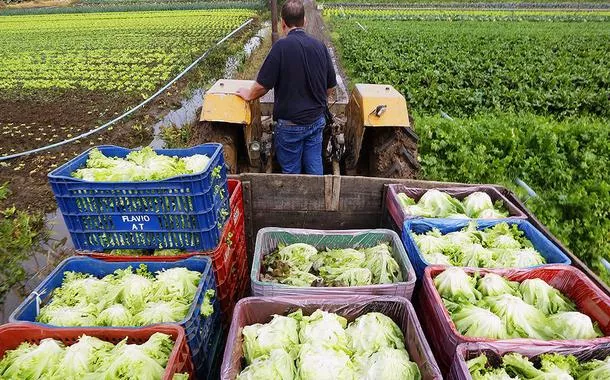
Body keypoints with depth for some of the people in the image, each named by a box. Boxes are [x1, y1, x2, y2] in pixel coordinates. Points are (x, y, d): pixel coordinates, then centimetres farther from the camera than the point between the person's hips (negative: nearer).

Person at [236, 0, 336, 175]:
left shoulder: (282, 46, -17)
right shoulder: (320, 46, 0)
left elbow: (263, 85, -15)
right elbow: (330, 87, 7)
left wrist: (248, 94, 6)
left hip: (291, 123, -5)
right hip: (317, 121, 5)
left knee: (291, 170, 12)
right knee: (315, 166, 15)